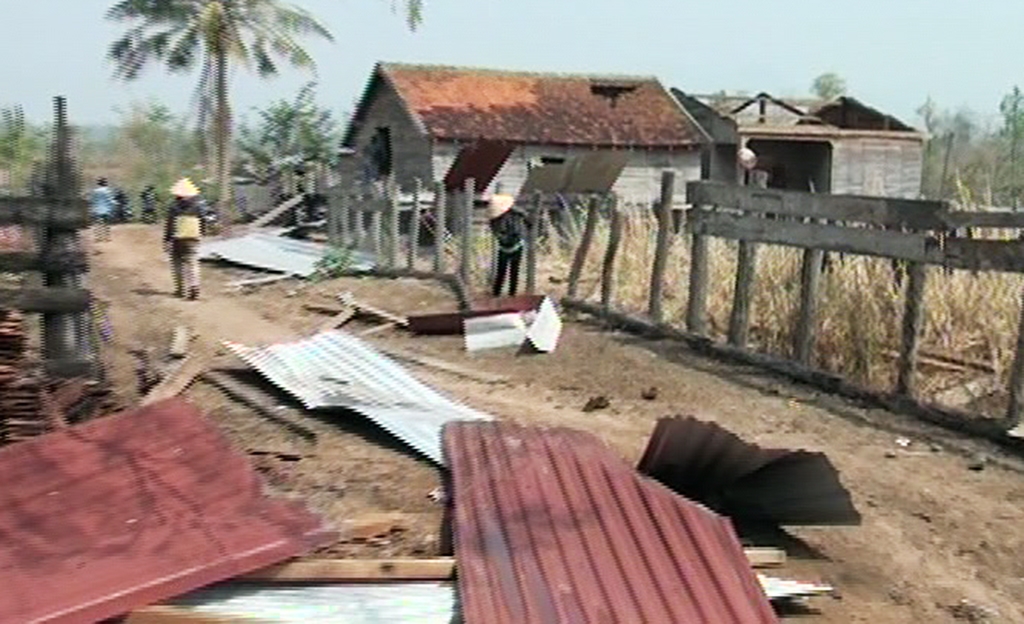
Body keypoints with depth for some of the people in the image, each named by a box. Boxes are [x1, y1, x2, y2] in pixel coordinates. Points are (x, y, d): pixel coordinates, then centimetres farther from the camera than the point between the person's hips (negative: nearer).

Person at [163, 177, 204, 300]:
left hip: (177, 241, -2)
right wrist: (199, 235, 24)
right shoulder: (197, 208, -1)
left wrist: (167, 241, -1)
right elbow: (202, 224, 8)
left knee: (178, 265, 13)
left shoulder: (174, 209, -9)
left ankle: (181, 289, 18)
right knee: (193, 264, 1)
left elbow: (169, 226, -7)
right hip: (193, 241, 2)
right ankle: (194, 287, -17)